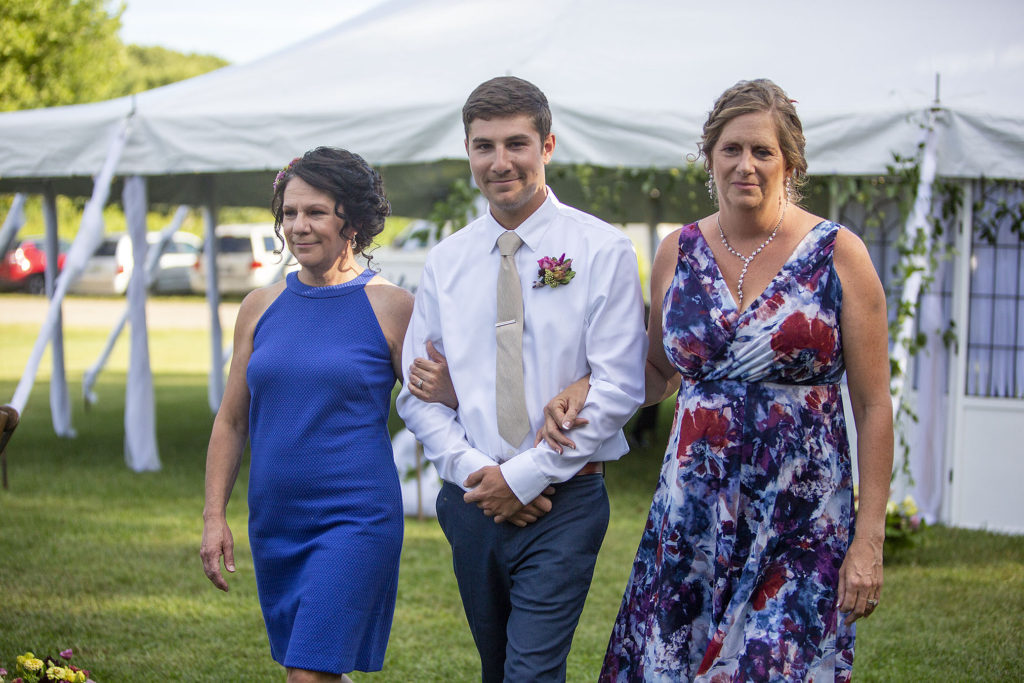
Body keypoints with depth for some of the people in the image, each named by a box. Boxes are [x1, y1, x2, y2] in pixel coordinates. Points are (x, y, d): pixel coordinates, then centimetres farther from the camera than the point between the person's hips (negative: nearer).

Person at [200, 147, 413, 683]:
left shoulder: (390, 307, -5)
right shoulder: (261, 307, 8)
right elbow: (231, 421, 14)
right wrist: (213, 516, 8)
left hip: (355, 518, -5)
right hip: (274, 520, 5)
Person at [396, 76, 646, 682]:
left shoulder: (602, 251, -5)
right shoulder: (445, 262, 7)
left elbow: (619, 389, -10)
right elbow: (417, 394, 7)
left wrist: (523, 477, -12)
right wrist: (475, 472, -9)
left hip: (564, 501, -4)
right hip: (473, 500, 4)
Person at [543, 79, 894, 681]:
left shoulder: (838, 254, -5)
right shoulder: (678, 253, 6)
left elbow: (874, 407, -4)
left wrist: (869, 541, -8)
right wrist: (587, 389, -1)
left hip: (801, 527, -3)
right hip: (691, 514, 3)